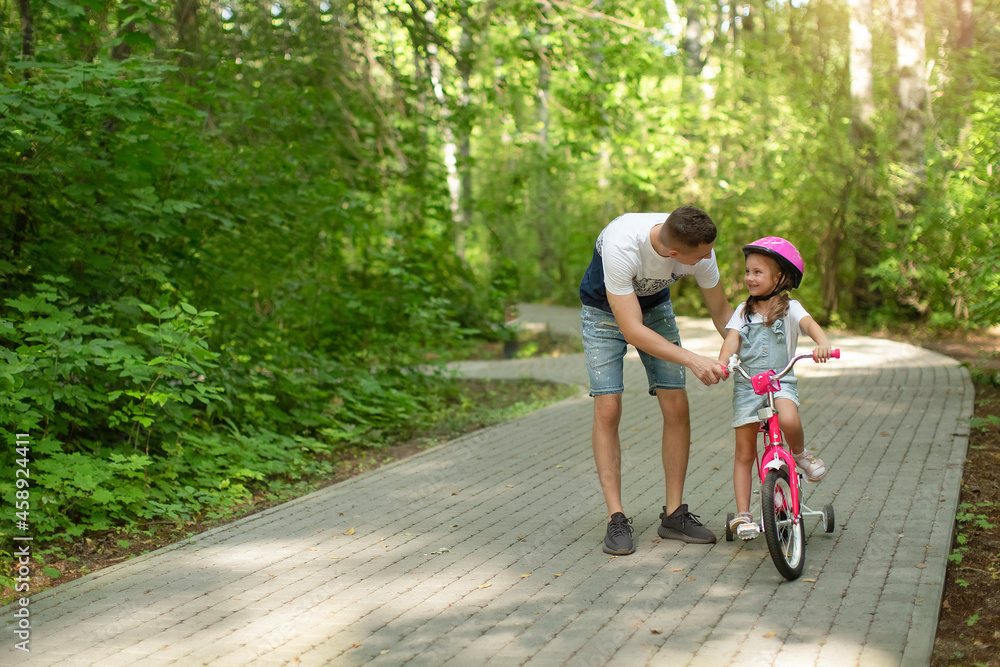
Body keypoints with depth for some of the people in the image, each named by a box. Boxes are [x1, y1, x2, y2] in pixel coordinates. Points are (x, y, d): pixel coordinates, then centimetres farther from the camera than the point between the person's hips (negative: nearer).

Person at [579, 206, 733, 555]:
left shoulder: (701, 251, -26)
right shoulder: (621, 244, -42)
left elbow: (720, 311, -7)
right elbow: (632, 331, -39)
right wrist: (692, 360, -44)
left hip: (655, 307, 4)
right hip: (605, 311, -4)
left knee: (677, 408, -6)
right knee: (607, 409, -14)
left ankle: (674, 514, 5)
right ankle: (616, 519, -7)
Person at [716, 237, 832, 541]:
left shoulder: (789, 308, 2)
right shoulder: (744, 311, 10)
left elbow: (809, 324, -17)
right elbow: (732, 340, -4)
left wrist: (822, 344, -40)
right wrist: (721, 363, -25)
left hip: (781, 381, -3)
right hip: (746, 384, 3)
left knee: (788, 419, -35)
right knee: (744, 453, 1)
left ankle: (800, 455, -4)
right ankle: (742, 514, 7)